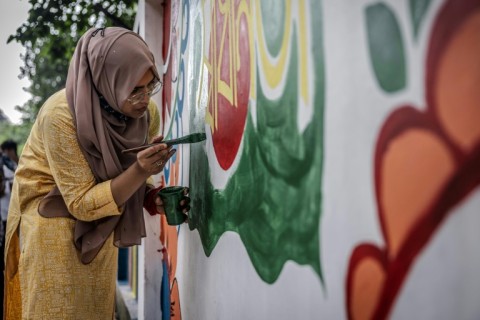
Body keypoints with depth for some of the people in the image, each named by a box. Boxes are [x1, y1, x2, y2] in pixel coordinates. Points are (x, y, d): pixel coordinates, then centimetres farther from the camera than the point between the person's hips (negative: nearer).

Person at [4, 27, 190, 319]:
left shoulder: (148, 113, -15)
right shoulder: (61, 116, -30)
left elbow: (128, 180, 1)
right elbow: (82, 204, -26)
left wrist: (155, 199, -20)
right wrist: (140, 171, -38)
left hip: (99, 225, 5)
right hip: (50, 218, -5)